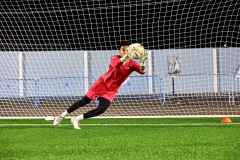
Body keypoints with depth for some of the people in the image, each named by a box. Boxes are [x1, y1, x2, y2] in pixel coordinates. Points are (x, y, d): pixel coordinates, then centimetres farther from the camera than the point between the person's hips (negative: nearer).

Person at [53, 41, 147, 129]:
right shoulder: (115, 58, -11)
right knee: (84, 101, 3)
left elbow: (142, 71, -25)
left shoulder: (132, 64, -7)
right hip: (102, 83, -2)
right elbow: (115, 65, -36)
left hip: (111, 90, 2)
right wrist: (124, 58, -56)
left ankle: (76, 119, 0)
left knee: (101, 110, -15)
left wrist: (142, 62, -47)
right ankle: (63, 115, 22)